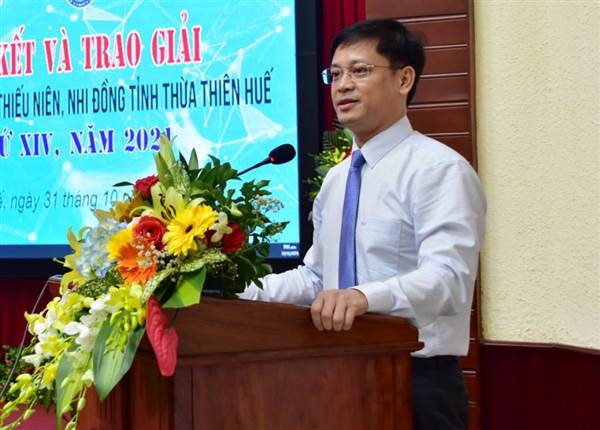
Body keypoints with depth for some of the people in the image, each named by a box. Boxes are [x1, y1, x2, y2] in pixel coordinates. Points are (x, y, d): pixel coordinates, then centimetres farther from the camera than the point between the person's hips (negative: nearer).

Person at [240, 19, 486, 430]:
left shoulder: (440, 169, -14)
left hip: (419, 383, -7)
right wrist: (242, 290, 2)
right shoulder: (336, 178, 13)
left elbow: (448, 278, -26)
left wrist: (365, 296, -43)